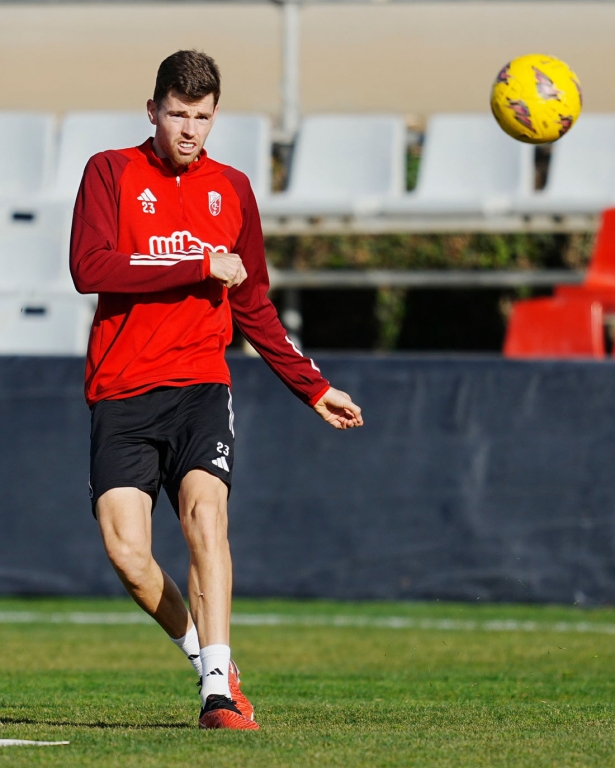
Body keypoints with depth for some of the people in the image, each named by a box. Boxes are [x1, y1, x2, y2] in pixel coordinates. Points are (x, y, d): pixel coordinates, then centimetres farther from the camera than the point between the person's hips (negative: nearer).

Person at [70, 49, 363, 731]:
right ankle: (210, 661, 11)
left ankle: (219, 693, -24)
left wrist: (313, 388, 24)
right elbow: (89, 268, -12)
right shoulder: (112, 173, 4)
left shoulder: (231, 189, 15)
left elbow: (253, 307, 25)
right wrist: (199, 266, -10)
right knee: (125, 549, -13)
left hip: (200, 387, 1)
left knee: (205, 513, -23)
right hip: (121, 393, -1)